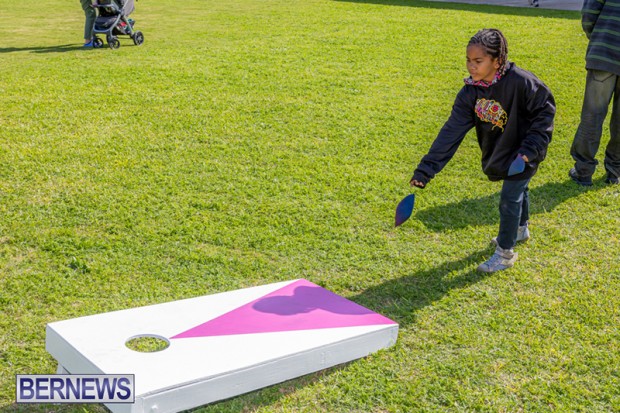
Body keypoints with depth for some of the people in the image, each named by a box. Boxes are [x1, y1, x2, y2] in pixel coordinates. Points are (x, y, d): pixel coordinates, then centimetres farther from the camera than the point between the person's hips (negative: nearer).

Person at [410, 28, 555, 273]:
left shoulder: (520, 82, -31)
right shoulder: (470, 93, -18)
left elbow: (545, 111, -18)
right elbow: (451, 132, -21)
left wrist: (530, 148, -25)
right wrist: (425, 170, -27)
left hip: (523, 151, -5)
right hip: (499, 151, 5)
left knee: (509, 199, -2)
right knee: (517, 190, 26)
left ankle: (505, 254, 16)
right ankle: (520, 229, 53)